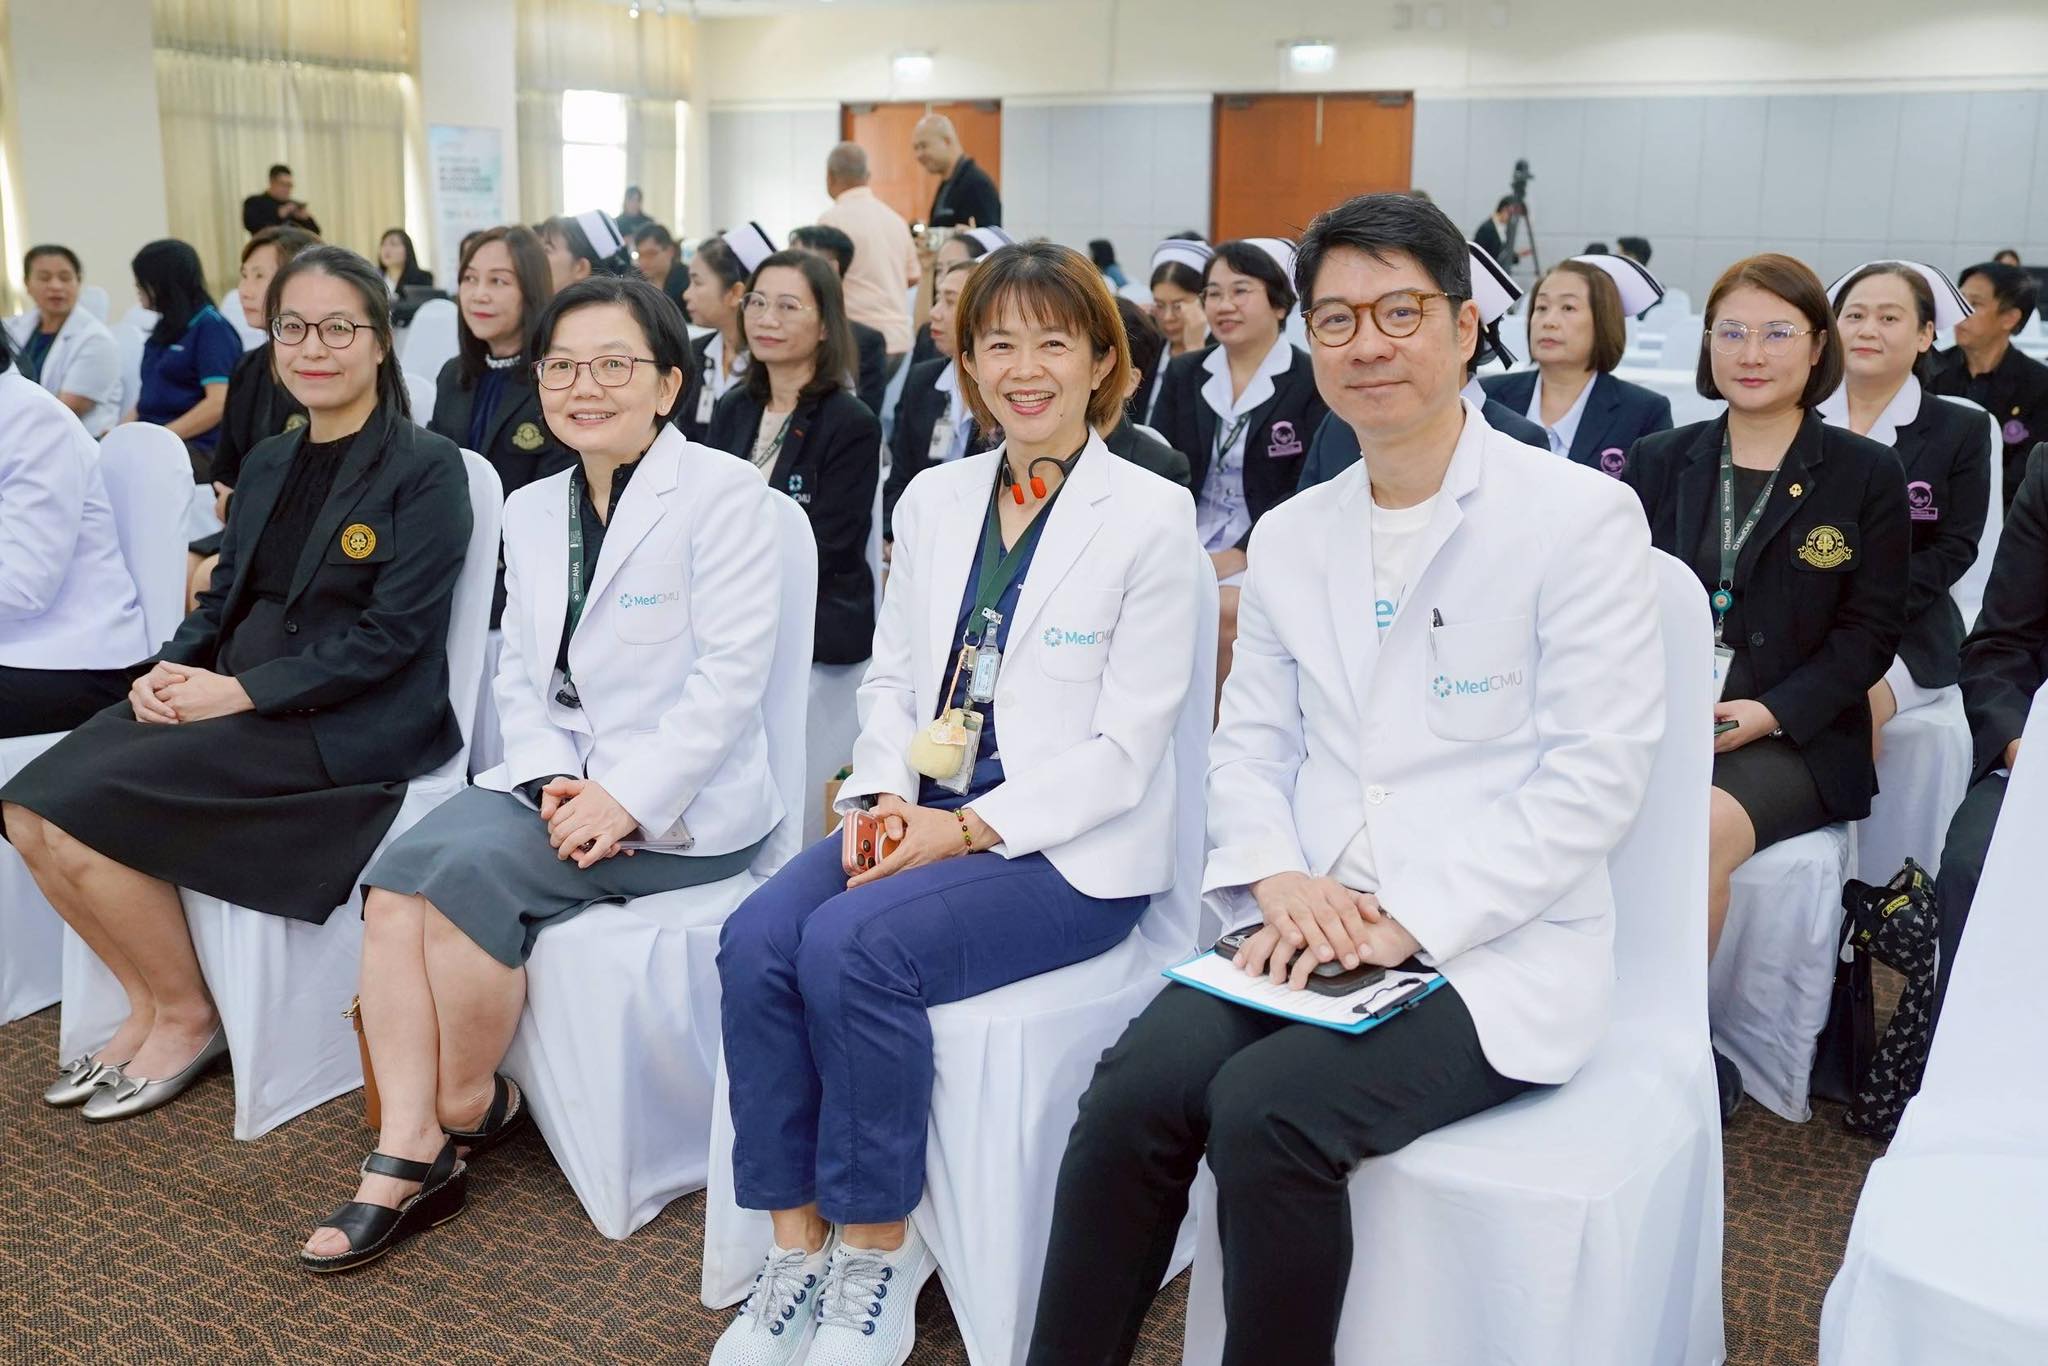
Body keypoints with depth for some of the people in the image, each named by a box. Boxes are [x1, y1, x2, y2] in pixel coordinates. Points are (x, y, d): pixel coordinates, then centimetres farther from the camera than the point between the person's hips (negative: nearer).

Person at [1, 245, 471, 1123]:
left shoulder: (426, 468, -8)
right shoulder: (266, 465, 16)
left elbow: (392, 633, -15)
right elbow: (224, 595, 16)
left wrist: (242, 690, -19)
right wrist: (169, 669, -5)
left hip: (348, 725, -7)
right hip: (228, 696, 7)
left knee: (81, 815, -18)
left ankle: (186, 1018, 4)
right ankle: (148, 1006, 8)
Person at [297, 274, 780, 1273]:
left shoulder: (722, 495, -6)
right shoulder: (530, 509, 15)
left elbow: (732, 671, -13)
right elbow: (520, 676, 12)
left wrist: (627, 797, -21)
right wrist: (548, 777, -8)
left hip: (681, 803, -6)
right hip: (559, 779, 6)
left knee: (467, 867, -25)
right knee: (396, 875, -19)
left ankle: (469, 1110, -2)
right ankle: (409, 1155, -15)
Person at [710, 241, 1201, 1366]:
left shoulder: (1151, 514, -6)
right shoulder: (933, 500, 11)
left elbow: (1125, 747, -10)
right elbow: (891, 674, 15)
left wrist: (970, 828, -17)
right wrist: (888, 795, -5)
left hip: (1067, 847, -5)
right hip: (924, 817, 6)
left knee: (852, 944, -28)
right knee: (755, 939, -20)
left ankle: (879, 1245, -8)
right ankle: (797, 1243, -5)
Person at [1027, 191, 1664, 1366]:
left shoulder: (1582, 517, -5)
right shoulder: (1289, 536, 13)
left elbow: (1597, 775, -10)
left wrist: (1409, 918, -17)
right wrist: (1278, 877, -6)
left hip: (1496, 951, -4)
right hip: (1311, 930, 5)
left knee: (1266, 1109, -27)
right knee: (1133, 1091, -20)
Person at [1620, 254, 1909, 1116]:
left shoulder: (1866, 476, 7)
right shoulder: (1659, 463, 15)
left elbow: (1871, 630, 2)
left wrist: (1771, 711, -14)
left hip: (1793, 738, -2)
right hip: (1652, 719, 2)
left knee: (1703, 828, -33)